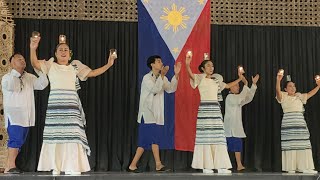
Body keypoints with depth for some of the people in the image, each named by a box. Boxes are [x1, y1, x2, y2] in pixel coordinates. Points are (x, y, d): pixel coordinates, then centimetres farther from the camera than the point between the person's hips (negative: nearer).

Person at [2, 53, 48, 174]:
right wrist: (15, 71, -21)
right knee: (15, 139, -18)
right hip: (13, 115, -6)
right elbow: (11, 86, -20)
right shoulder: (7, 77, 1)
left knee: (19, 142, 6)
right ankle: (10, 166, -16)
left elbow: (42, 84, 1)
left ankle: (9, 167, 11)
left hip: (26, 117, 6)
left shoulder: (30, 78, 16)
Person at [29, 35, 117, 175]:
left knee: (72, 135, -6)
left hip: (71, 105, 1)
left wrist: (109, 64, 4)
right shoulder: (51, 65, 7)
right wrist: (33, 48, -25)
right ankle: (55, 168, 12)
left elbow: (92, 73, 12)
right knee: (55, 134, 2)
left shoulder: (75, 66, 14)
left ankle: (72, 168, -2)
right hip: (55, 105, -1)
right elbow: (35, 64, -8)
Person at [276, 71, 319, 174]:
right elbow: (278, 91, -15)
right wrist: (278, 81, -32)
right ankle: (291, 168, -3)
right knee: (290, 145, -7)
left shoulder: (299, 97, 20)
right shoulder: (283, 97, 3)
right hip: (288, 123, -5)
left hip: (300, 123, 5)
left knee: (303, 145, 2)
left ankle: (304, 167, 6)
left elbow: (310, 94, 17)